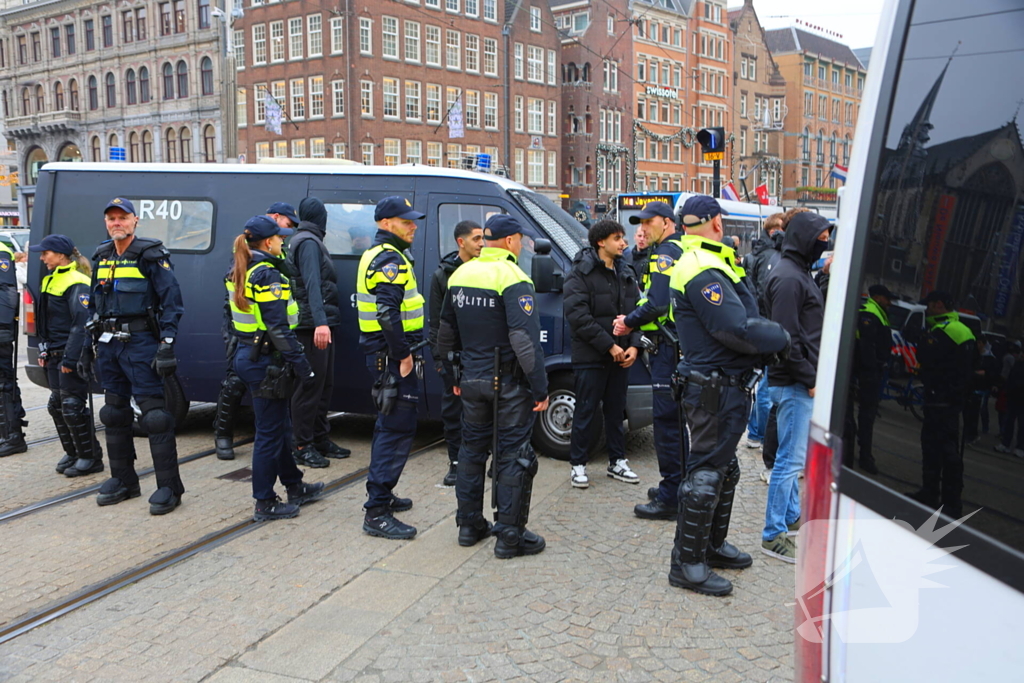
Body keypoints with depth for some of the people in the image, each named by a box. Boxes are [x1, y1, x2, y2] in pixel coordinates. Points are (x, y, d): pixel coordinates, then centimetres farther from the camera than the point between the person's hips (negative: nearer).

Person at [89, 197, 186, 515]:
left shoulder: (151, 255, -5)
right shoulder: (101, 258, 14)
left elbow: (171, 299, -9)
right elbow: (93, 304, 20)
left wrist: (167, 342, -16)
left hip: (140, 342, -7)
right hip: (108, 344, 7)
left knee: (153, 411, -9)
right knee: (115, 412, 13)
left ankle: (169, 486, -4)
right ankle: (123, 480, 26)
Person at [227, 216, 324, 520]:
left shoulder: (238, 274, 11)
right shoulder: (267, 275, -18)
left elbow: (233, 320, 17)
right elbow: (278, 328, -22)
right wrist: (300, 364, -20)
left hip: (246, 355, 10)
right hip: (266, 361, -10)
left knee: (280, 426, 20)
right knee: (270, 432, 0)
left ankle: (295, 487, 33)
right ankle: (265, 504, 10)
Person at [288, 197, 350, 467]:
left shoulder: (308, 241, 21)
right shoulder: (308, 243, -11)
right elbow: (312, 284, -24)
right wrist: (320, 323, -34)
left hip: (321, 325, 10)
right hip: (313, 326, -10)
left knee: (325, 384, 15)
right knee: (310, 386, -6)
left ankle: (321, 439, 23)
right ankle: (303, 447, -1)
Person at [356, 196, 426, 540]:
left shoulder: (375, 255, 18)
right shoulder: (390, 259, -16)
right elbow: (387, 312, -27)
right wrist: (403, 353, -21)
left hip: (383, 353, 11)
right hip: (391, 354, -11)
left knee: (389, 424, 20)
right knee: (399, 428, -10)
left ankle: (380, 492, 33)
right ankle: (377, 512, -8)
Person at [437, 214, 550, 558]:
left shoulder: (460, 275, 8)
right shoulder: (512, 278, -16)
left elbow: (446, 333, 16)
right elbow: (525, 339, -23)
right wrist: (540, 388, -19)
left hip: (472, 380, 7)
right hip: (508, 384, -7)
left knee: (472, 449, 17)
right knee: (513, 455, 1)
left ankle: (469, 524, 26)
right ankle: (510, 535, 6)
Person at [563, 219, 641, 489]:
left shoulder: (626, 274, 13)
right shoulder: (581, 272, -8)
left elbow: (636, 312, 14)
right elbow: (578, 315, -16)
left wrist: (634, 345, -2)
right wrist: (609, 345, -17)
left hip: (621, 356, 6)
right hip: (590, 357, -6)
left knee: (616, 411, 13)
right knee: (586, 411, 1)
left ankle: (617, 461, 24)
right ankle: (578, 464, 11)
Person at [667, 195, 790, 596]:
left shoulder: (713, 266, 17)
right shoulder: (704, 271, -20)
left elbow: (744, 318, 14)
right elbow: (737, 330, -25)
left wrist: (769, 334, -2)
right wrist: (782, 338, -11)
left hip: (727, 386, 11)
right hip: (715, 389, -11)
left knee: (724, 468, 21)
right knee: (706, 472, -4)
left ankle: (713, 544, 36)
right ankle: (686, 563, 6)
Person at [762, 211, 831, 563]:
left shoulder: (799, 273, 16)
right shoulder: (788, 277, -17)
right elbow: (786, 336, -22)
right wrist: (809, 379, -18)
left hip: (798, 383, 11)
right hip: (795, 384, -11)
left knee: (792, 456, 20)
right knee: (791, 459, -5)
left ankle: (791, 516, 34)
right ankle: (773, 535, 3)